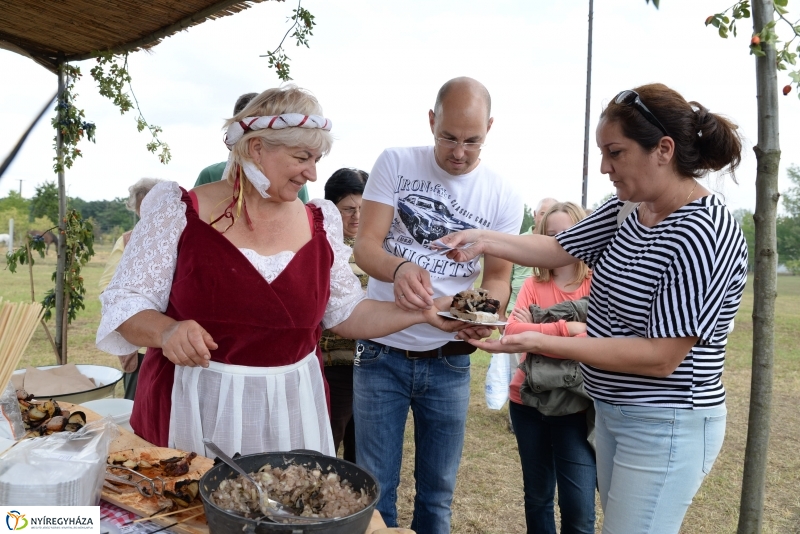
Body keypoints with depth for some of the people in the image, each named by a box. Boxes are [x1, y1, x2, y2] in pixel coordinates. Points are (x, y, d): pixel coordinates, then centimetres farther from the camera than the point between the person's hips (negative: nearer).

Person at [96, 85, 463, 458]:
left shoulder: (318, 223, 2)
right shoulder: (179, 213, -7)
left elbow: (346, 313, 8)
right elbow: (125, 303, -5)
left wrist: (421, 312, -2)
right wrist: (167, 332, -26)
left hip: (292, 407, 3)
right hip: (194, 407, -2)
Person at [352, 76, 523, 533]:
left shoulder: (504, 197, -3)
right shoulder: (395, 164, -6)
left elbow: (499, 276, 0)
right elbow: (365, 246, -13)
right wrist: (400, 268, -36)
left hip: (449, 360, 2)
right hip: (382, 353, -1)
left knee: (438, 490, 16)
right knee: (375, 487, 9)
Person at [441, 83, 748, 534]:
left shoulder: (703, 233, -24)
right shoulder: (627, 209, 0)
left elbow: (661, 357, -26)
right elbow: (558, 249, 10)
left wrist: (541, 344, -28)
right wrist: (484, 240, -4)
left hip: (665, 427, -8)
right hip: (613, 411, 8)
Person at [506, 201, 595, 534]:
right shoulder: (533, 285, 0)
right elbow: (512, 331, -15)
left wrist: (539, 331, -21)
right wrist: (566, 328, -26)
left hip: (576, 407, -3)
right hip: (527, 402, 3)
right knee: (536, 498, 18)